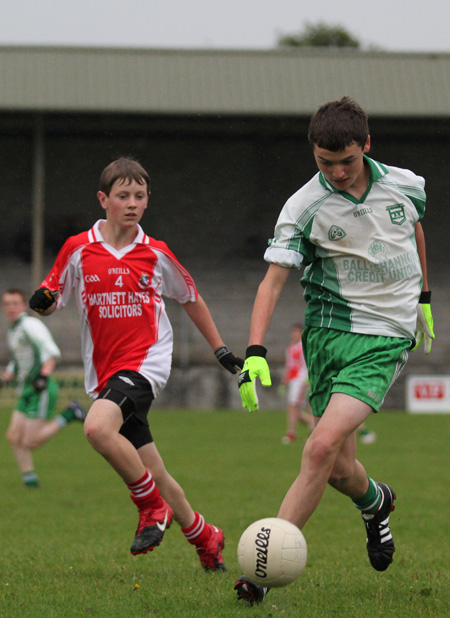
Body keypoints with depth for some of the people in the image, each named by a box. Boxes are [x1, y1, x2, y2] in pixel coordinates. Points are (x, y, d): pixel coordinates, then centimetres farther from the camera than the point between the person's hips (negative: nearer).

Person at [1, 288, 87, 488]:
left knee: (30, 441, -13)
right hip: (26, 391, 9)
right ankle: (30, 478, 3)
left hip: (42, 391, -9)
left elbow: (53, 352, -18)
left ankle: (69, 415, -1)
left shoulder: (30, 325, -10)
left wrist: (44, 375, -30)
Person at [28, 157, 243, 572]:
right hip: (105, 373, 3)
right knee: (152, 473, 5)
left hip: (147, 362, -3)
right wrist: (42, 302, -13)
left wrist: (221, 349, 19)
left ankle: (153, 506, -12)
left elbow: (191, 299, 17)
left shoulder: (155, 253, 3)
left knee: (98, 427, -30)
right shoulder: (78, 249, 3)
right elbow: (51, 300, 11)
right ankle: (204, 538, 24)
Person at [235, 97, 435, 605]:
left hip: (386, 337, -1)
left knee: (324, 445, -18)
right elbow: (273, 278, -9)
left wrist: (422, 299, 31)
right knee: (337, 466, -1)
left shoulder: (404, 185, 1)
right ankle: (374, 501, 38)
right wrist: (255, 351, -21)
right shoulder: (304, 207, -6)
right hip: (328, 330, 1)